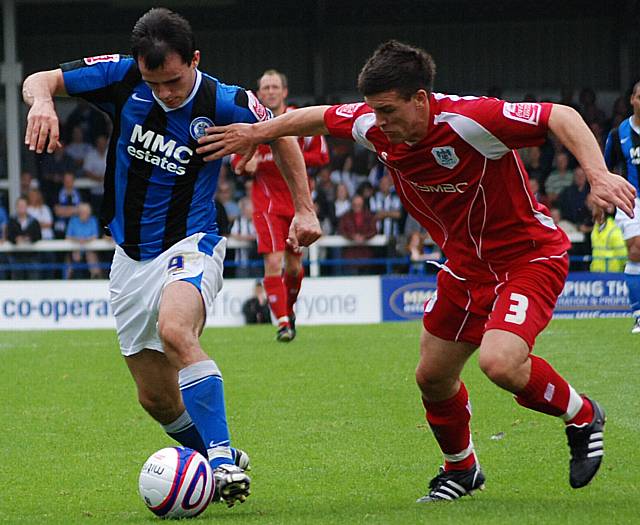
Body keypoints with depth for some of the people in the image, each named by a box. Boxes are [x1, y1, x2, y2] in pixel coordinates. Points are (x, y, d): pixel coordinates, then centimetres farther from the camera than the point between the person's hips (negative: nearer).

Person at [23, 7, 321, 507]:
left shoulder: (224, 104, -16)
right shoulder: (122, 78, -9)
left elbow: (280, 134, 4)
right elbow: (39, 79, -5)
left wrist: (305, 209, 1)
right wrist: (42, 101, -29)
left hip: (189, 246, -5)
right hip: (131, 256, 5)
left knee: (175, 330, -37)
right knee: (157, 399, 7)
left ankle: (224, 461, -37)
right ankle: (224, 463, 31)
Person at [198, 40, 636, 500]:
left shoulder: (470, 120, -30)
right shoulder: (375, 126, -10)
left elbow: (562, 117, -30)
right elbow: (320, 117, 11)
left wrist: (599, 176, -42)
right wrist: (257, 132, 16)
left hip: (530, 256, -8)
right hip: (466, 264, 8)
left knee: (500, 362, -29)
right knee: (433, 377, 13)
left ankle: (582, 417, 1)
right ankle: (461, 470, 42)